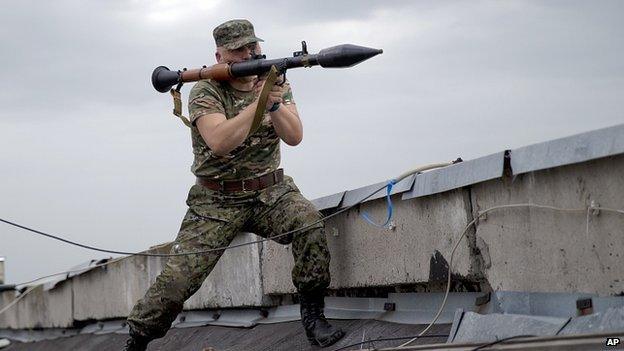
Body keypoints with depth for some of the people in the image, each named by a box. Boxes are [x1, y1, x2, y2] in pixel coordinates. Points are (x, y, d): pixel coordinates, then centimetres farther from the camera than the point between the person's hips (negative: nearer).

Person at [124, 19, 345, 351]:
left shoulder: (275, 81, 3)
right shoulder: (205, 92, -10)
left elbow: (294, 136, -8)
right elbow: (219, 142, -27)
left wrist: (275, 103, -26)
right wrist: (260, 102, -33)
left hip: (270, 194, 3)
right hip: (217, 202, -2)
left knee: (308, 220, -28)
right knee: (177, 277, -13)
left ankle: (313, 314, -15)